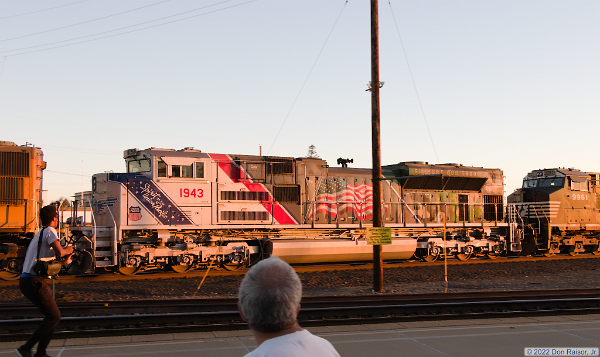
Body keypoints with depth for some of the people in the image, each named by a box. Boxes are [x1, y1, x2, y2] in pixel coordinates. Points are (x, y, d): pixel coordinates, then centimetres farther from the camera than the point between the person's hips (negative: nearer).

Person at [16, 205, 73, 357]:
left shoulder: (40, 233, 22)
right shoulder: (50, 231, -8)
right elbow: (59, 252, -22)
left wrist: (64, 259, 13)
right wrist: (67, 250, 0)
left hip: (25, 280, 10)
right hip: (34, 281, -10)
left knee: (52, 315, 14)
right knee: (54, 317, -8)